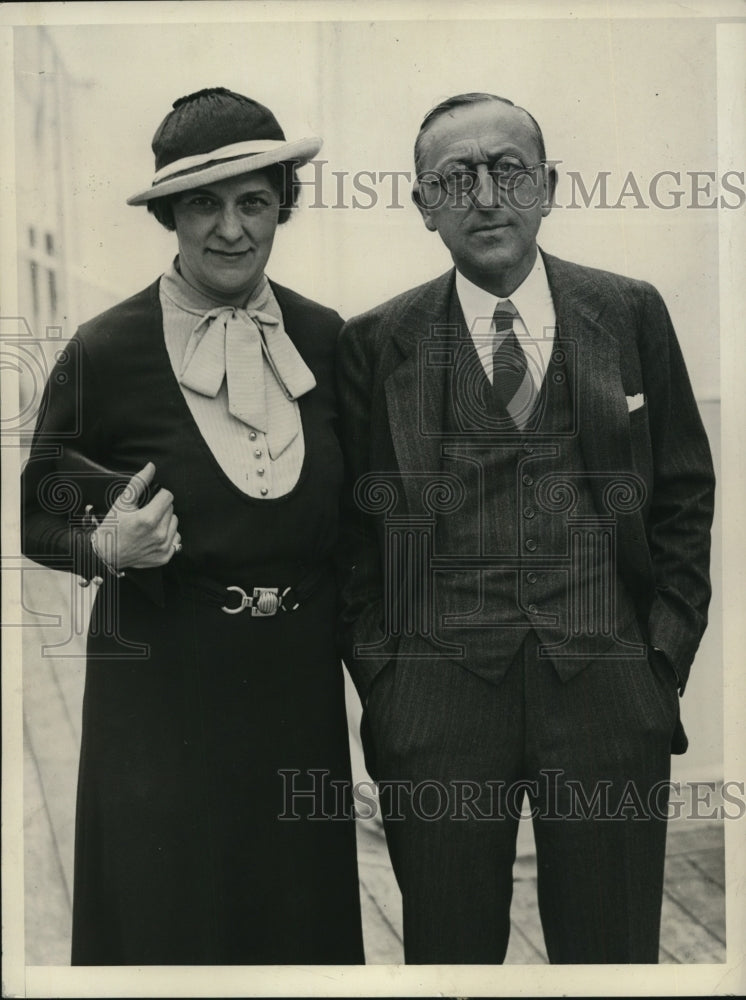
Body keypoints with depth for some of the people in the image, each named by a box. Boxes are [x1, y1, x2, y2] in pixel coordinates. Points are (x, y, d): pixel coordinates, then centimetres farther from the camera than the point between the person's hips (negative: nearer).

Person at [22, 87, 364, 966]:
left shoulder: (328, 339, 0)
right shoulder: (106, 351, -9)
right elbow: (39, 518, 0)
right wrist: (108, 548, -19)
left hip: (298, 680, 3)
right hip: (163, 688, -3)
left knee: (303, 911, 15)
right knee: (165, 920, 10)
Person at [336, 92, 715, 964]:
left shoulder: (632, 315, 5)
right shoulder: (375, 342, 3)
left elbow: (685, 495, 8)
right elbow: (352, 527, 6)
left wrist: (666, 658, 2)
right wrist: (381, 677, -1)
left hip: (611, 695, 1)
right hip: (433, 699, 0)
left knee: (613, 952, 13)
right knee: (447, 954, 12)